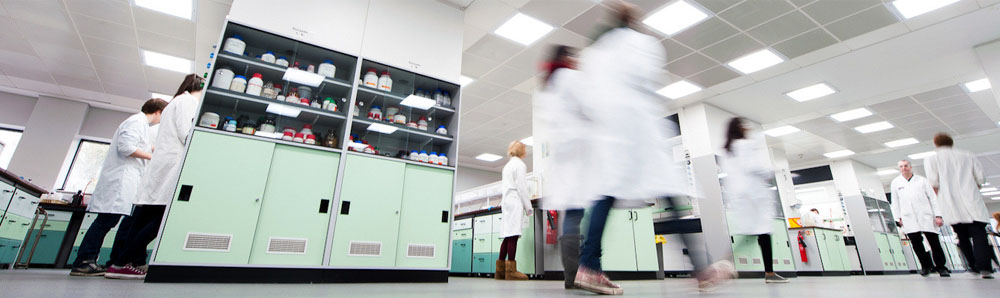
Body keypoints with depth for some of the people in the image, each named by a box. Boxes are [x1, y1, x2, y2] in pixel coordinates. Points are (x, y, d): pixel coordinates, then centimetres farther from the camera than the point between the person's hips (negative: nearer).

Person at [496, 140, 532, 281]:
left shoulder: (507, 166, 23)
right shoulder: (520, 165, -3)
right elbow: (522, 187, -10)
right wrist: (528, 207, -7)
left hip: (506, 202, 8)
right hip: (515, 203, -8)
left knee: (508, 236, 6)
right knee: (513, 235, -11)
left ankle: (500, 270, 6)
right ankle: (510, 271, -13)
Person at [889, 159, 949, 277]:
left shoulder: (922, 180, 9)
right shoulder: (895, 183, 10)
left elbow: (933, 198, 7)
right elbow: (895, 202, 10)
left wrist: (938, 215, 0)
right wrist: (898, 218, 5)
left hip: (926, 216, 0)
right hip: (909, 219, 0)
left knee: (934, 242, 1)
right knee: (916, 243, -1)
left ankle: (940, 266, 12)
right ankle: (926, 265, 9)